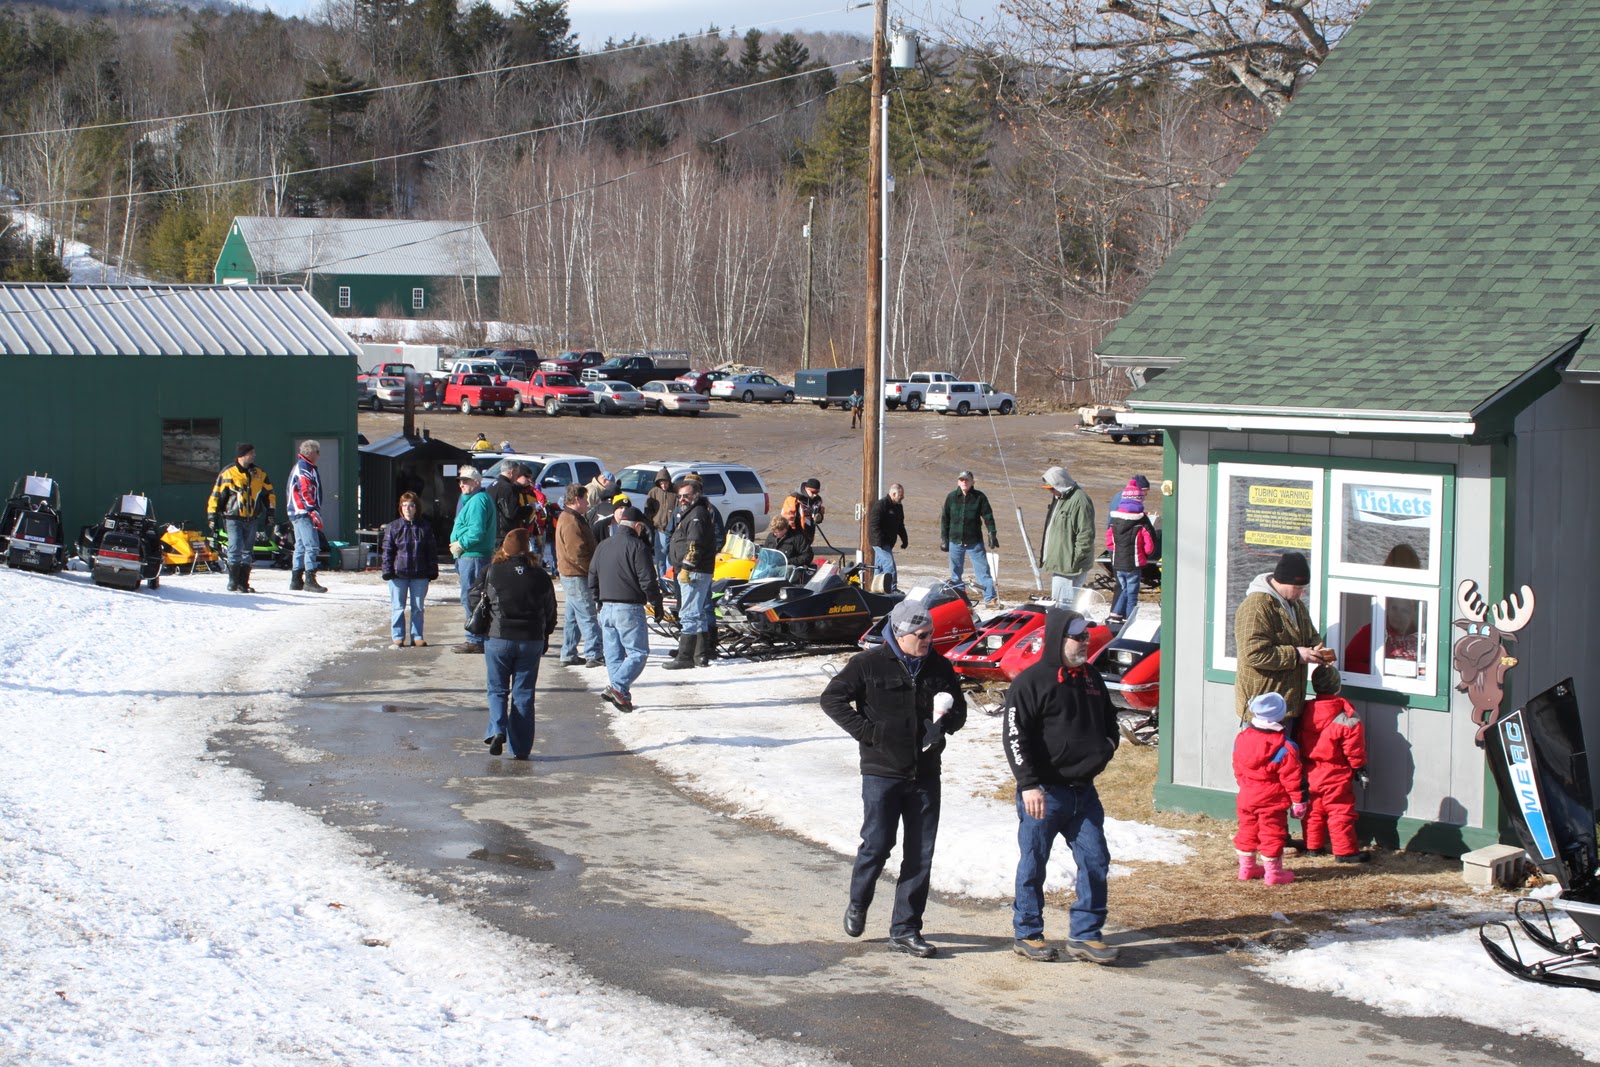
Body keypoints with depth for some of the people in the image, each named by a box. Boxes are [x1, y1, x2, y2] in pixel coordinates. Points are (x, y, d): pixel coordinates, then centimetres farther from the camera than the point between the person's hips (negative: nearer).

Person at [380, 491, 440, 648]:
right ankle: (397, 637, 10)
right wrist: (387, 570, -7)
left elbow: (432, 551, 7)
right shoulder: (393, 527, 2)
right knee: (398, 607, 3)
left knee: (418, 607, 7)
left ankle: (417, 636, 16)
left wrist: (433, 571, 3)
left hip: (420, 575, 1)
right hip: (398, 574, -1)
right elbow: (387, 550, 1)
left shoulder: (425, 528, 5)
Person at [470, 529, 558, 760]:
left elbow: (475, 599, 3)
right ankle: (520, 748, 6)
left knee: (497, 689, 12)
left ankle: (497, 730, -12)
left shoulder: (493, 572, -6)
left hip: (498, 638, -1)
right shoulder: (540, 575, -1)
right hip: (531, 641, 1)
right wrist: (544, 636, 20)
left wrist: (482, 625, 21)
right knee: (523, 693, 7)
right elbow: (550, 610, 7)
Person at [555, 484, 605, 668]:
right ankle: (593, 655, -11)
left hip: (571, 575, 11)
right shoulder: (571, 522, -19)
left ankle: (569, 654, 20)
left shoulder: (570, 518, 17)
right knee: (588, 616, -10)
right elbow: (577, 553, -24)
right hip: (577, 576, -11)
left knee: (573, 616, 15)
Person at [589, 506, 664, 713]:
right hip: (629, 609, -7)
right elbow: (647, 581, -13)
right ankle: (617, 687, -18)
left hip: (607, 608, 7)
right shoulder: (637, 546, -10)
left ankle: (622, 696, 9)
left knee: (614, 655, 11)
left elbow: (593, 579, 17)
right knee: (638, 652, -2)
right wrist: (657, 603, -1)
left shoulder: (603, 546, 11)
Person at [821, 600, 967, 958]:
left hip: (925, 775, 4)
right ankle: (857, 904, 27)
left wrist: (944, 724, -5)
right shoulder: (869, 664, -5)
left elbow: (959, 708, 18)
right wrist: (866, 731, -11)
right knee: (877, 844, -3)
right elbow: (832, 697, -3)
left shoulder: (939, 666, 8)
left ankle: (905, 929, 11)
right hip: (882, 771, -4)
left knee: (920, 855, 3)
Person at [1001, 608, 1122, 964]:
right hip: (1044, 792, -6)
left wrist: (1107, 745, 7)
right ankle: (1027, 934, 15)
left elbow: (1109, 719, 29)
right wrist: (1028, 784, -21)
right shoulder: (1031, 682, -10)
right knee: (1033, 864, 3)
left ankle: (1086, 934, 14)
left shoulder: (1091, 678, 12)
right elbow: (1015, 737, -14)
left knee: (1095, 860, 4)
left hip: (1084, 790, 6)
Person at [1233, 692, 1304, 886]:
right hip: (1271, 801, -5)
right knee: (1272, 834, 5)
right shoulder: (1284, 748, -19)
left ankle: (1246, 867, 28)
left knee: (1247, 830, 18)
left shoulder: (1241, 738, -4)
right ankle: (1273, 872, 13)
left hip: (1247, 797, 5)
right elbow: (1291, 777, -14)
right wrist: (1298, 801, -3)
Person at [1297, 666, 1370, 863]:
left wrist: (1303, 765, 21)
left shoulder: (1305, 712, 2)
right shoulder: (1345, 715, -15)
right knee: (1340, 811, 0)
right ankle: (1345, 851, 1)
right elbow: (1354, 745, -11)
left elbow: (1298, 741, 11)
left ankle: (1312, 846, 21)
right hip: (1336, 774, -5)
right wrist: (1360, 767, 0)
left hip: (1310, 772, 5)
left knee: (1313, 810, 16)